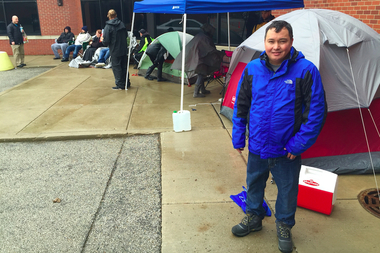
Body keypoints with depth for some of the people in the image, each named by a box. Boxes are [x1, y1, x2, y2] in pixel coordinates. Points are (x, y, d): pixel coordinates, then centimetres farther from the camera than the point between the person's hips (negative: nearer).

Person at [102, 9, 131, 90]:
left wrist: (105, 43, 5)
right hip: (123, 49, 6)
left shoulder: (108, 26, -14)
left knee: (116, 67, 3)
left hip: (115, 51, -6)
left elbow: (106, 40, -16)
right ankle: (126, 83, 22)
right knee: (124, 66, 15)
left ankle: (120, 85, 7)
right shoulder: (122, 24, 2)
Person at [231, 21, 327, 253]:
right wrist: (238, 137, 4)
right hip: (257, 147, 3)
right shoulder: (252, 69, -6)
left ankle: (284, 226, 42)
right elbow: (241, 105, 4)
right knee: (254, 184, 21)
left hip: (286, 151, -3)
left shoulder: (305, 70, -16)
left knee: (287, 190, 16)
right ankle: (254, 217, 47)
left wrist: (299, 144, -14)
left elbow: (317, 111, -13)